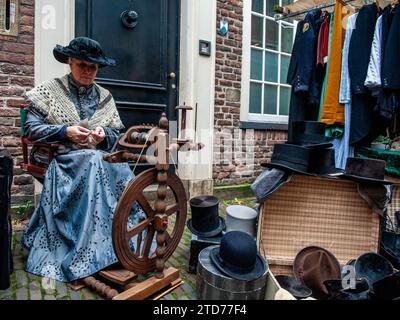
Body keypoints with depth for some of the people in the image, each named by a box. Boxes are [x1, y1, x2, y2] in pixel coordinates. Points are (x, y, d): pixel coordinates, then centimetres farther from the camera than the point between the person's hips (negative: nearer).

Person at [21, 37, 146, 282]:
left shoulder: (104, 96, 14)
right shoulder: (50, 90, 5)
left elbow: (116, 134, 12)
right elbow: (31, 128, -2)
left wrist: (104, 134, -12)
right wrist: (65, 131, -17)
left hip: (98, 157, 3)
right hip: (59, 158, -3)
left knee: (122, 173, -28)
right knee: (94, 163, -35)